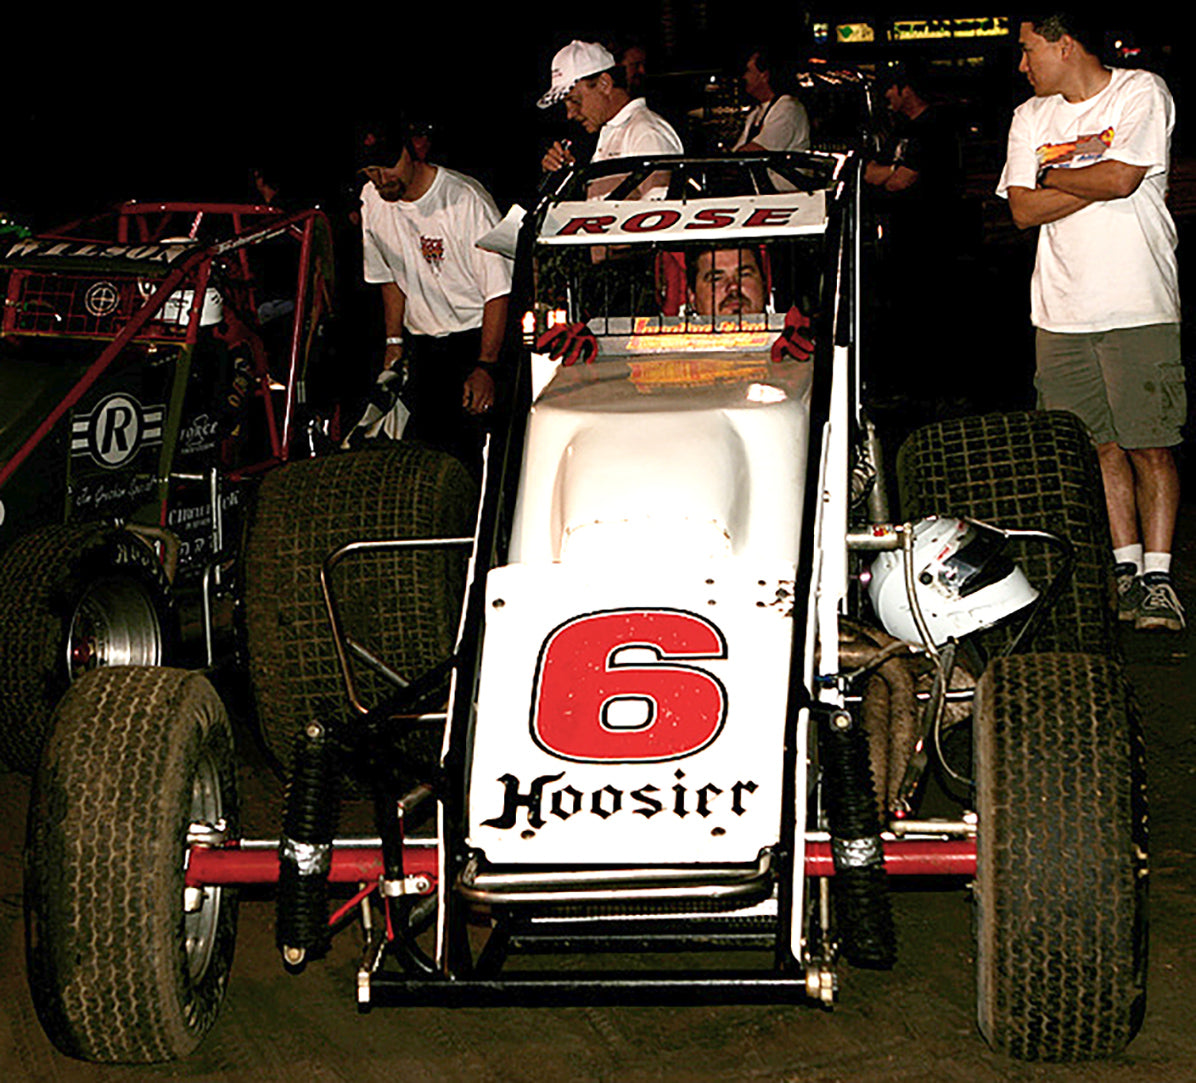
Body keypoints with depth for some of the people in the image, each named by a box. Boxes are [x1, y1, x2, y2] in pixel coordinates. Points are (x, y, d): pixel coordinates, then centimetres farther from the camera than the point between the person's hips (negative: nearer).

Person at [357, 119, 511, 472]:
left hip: (477, 336, -5)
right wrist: (394, 340, 10)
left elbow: (498, 291, -16)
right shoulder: (373, 201, 1)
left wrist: (485, 367, -21)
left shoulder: (466, 199, -17)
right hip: (423, 343, 5)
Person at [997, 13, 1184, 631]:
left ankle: (1157, 577, -4)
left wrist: (1053, 174, 0)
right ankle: (1126, 566, 13)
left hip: (1138, 306, -4)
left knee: (1149, 445, -7)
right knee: (1101, 445, 4)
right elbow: (1024, 210, 3)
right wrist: (1092, 177, -8)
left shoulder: (1142, 93, -1)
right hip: (1062, 310, 4)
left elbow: (1122, 179, -15)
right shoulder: (1031, 117, 13)